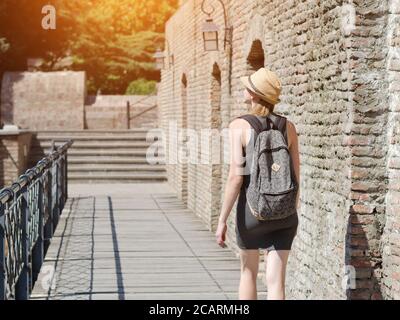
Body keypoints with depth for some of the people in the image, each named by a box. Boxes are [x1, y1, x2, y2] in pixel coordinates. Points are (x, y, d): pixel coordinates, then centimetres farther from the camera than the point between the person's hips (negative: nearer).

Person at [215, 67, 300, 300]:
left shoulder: (240, 126, -9)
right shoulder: (288, 127, 3)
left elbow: (236, 177, -15)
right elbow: (296, 176, 6)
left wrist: (222, 220, -9)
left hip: (252, 210, -2)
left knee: (249, 272, 21)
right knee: (276, 281, 1)